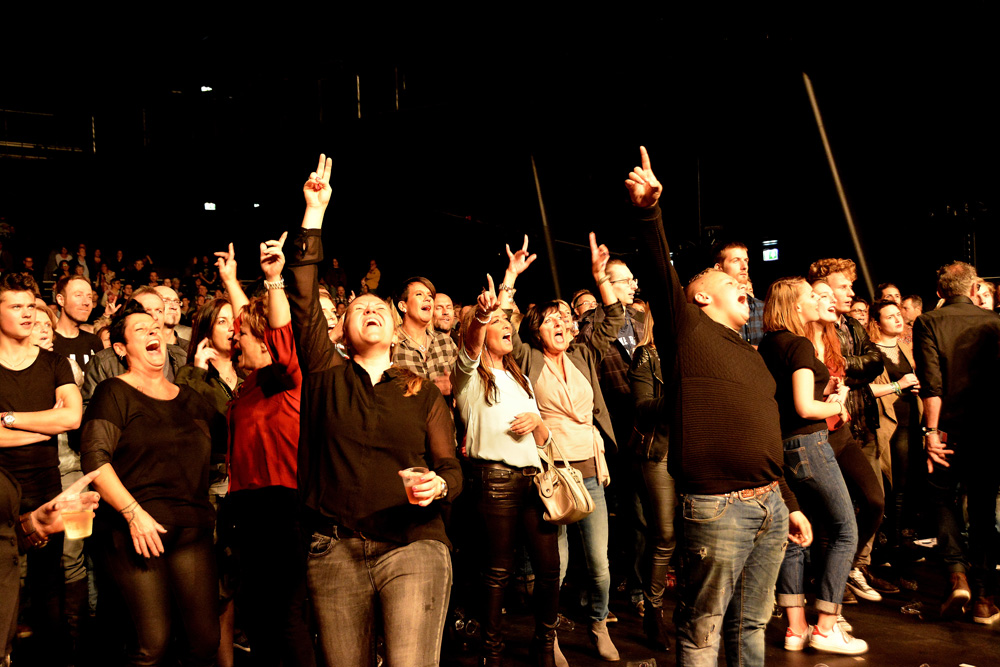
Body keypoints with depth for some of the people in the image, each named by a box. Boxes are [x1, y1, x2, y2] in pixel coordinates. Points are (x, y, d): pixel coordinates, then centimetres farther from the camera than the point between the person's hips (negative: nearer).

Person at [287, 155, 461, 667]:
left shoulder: (423, 393, 10)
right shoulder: (327, 377, 8)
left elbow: (450, 467, 8)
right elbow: (304, 304, -1)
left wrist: (439, 486, -16)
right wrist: (314, 213, -2)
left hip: (412, 547, -1)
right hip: (336, 553, 1)